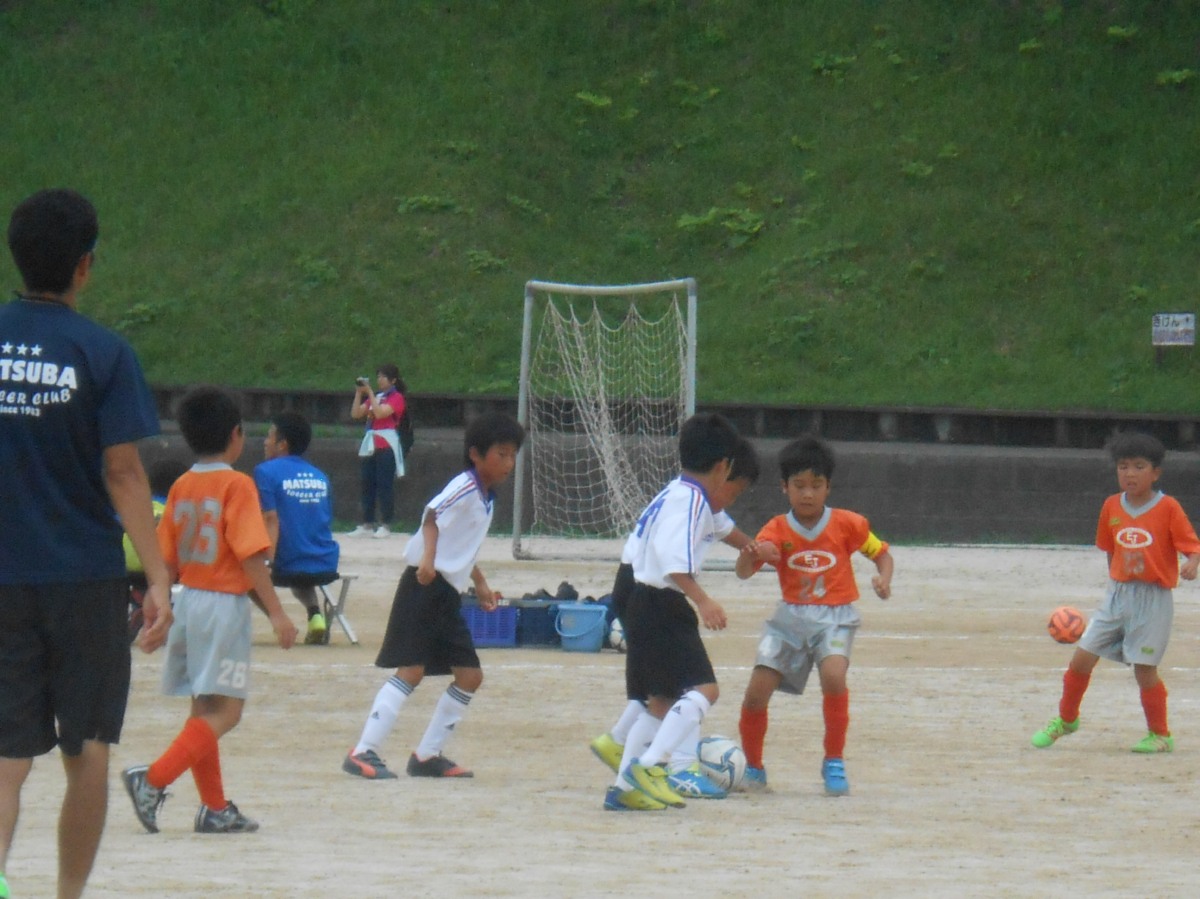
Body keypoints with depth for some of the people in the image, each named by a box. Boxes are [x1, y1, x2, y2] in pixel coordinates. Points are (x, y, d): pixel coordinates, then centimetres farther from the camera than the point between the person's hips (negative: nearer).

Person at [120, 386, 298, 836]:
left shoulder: (181, 487, 7)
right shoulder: (237, 485, -11)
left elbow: (167, 559, 9)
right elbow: (251, 555, -17)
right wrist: (276, 613, -16)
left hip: (187, 598, 8)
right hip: (225, 603, -8)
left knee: (204, 708, 14)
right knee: (225, 711, -7)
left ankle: (215, 807, 17)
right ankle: (154, 779, -21)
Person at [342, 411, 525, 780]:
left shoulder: (486, 498, 17)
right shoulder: (464, 488, -12)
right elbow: (432, 515, -27)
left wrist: (480, 583, 30)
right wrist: (428, 559, -40)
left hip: (448, 594, 9)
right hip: (424, 588, -9)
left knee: (470, 675, 7)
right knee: (411, 670, -15)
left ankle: (427, 756, 14)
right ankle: (363, 753, -16)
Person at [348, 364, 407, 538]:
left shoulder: (396, 398, -4)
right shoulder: (375, 398, 17)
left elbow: (380, 413, -19)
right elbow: (355, 414, 12)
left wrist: (369, 392, -14)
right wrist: (359, 393, 3)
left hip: (386, 445, -7)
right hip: (370, 444, 7)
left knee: (384, 486, -8)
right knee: (368, 485, 5)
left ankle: (385, 525, -6)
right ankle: (367, 525, 8)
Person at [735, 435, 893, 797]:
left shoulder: (847, 524, -5)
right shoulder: (776, 530, -5)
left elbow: (881, 553, 8)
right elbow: (742, 572, -14)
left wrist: (883, 578, -14)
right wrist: (751, 553, -37)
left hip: (835, 618, -2)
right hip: (790, 618, 2)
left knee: (833, 675, -30)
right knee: (756, 692, -9)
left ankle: (834, 763, -12)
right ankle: (752, 768, 16)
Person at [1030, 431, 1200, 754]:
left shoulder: (1168, 508, -8)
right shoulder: (1112, 506, 5)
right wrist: (1116, 584, 13)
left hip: (1153, 598, -4)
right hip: (1117, 594, 4)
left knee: (1144, 667, -6)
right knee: (1082, 656, 1)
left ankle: (1160, 735, 12)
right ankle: (1066, 718, 23)